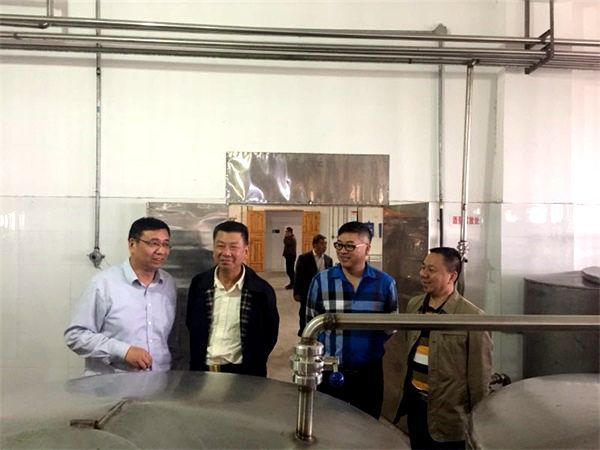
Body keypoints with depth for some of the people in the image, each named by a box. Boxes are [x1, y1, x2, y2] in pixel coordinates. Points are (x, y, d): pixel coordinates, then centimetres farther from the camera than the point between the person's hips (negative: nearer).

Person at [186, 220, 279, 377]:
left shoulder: (262, 290, -12)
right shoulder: (199, 284, -4)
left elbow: (269, 336, -3)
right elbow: (191, 327, 7)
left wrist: (252, 368, -5)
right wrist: (195, 362, 4)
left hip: (242, 374, -2)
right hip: (202, 370, 3)